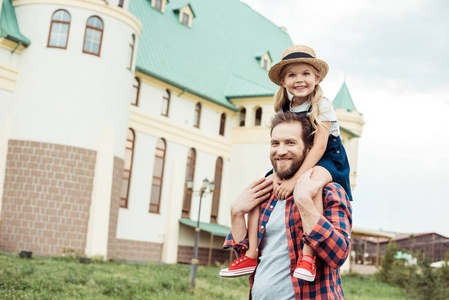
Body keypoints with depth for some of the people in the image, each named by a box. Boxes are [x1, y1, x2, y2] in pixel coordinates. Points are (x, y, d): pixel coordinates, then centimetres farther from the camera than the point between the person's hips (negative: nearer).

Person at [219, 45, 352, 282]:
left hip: (327, 160, -7)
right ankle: (251, 255, -5)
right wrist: (276, 176, -20)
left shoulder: (321, 105, -15)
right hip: (295, 163, 7)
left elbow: (319, 146, -24)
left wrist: (294, 180, -30)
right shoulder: (284, 109, 3)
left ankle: (307, 255, -39)